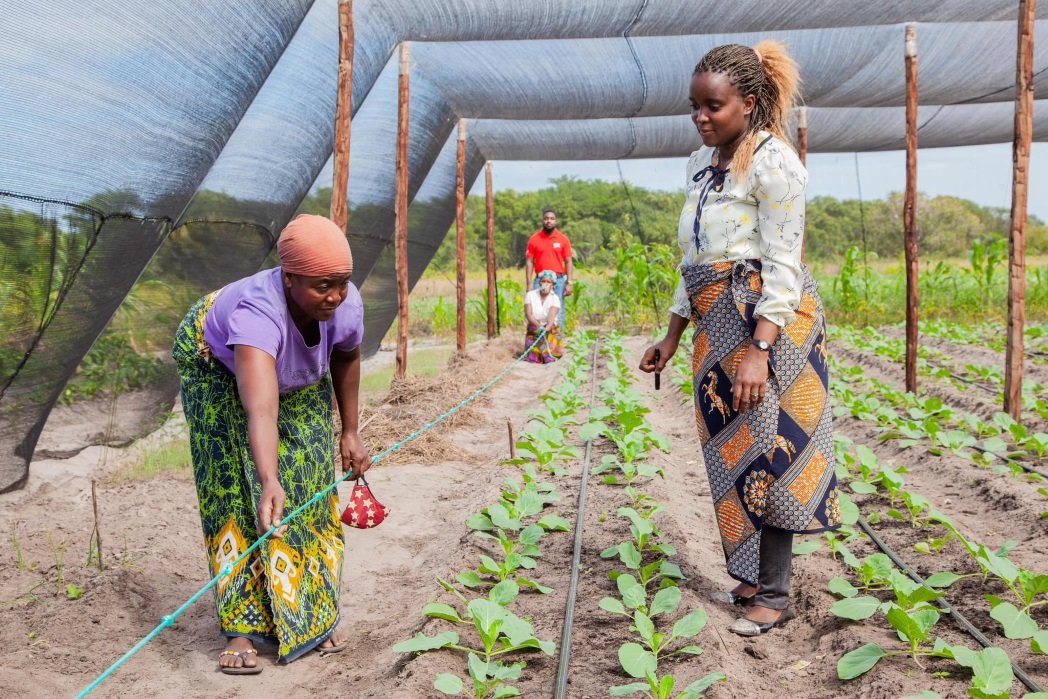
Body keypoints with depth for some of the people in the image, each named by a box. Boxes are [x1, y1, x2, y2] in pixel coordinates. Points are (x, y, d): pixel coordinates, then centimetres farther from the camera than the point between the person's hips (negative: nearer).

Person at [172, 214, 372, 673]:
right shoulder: (256, 312, -47)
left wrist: (350, 432, -2)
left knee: (310, 488, -1)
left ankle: (315, 613, 14)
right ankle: (242, 626, -3)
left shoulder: (346, 305, -30)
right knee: (236, 489, -12)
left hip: (302, 380, 4)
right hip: (219, 368, -4)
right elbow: (261, 410, -61)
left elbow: (346, 360, -6)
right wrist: (269, 483, -75)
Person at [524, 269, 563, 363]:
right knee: (534, 359, -19)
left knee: (549, 358, -21)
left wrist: (547, 328, -43)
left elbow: (552, 316, -21)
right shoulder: (530, 295, -1)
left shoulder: (555, 298, -5)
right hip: (533, 331, 1)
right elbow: (528, 314, -13)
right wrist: (538, 326, -32)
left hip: (550, 331, 0)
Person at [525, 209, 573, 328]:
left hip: (559, 280, 0)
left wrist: (569, 283, -5)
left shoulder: (563, 239, 4)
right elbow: (529, 262, 3)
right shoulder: (534, 239, 4)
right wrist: (529, 284, -4)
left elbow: (568, 262, 3)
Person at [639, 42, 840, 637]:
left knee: (765, 451, -3)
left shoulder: (773, 161, -10)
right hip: (717, 324, 8)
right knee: (732, 452, 12)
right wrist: (672, 337, 17)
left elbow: (782, 265, -15)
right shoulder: (702, 162, 14)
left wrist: (759, 349, -23)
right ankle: (751, 575, 26)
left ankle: (775, 595, 10)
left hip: (769, 321, -8)